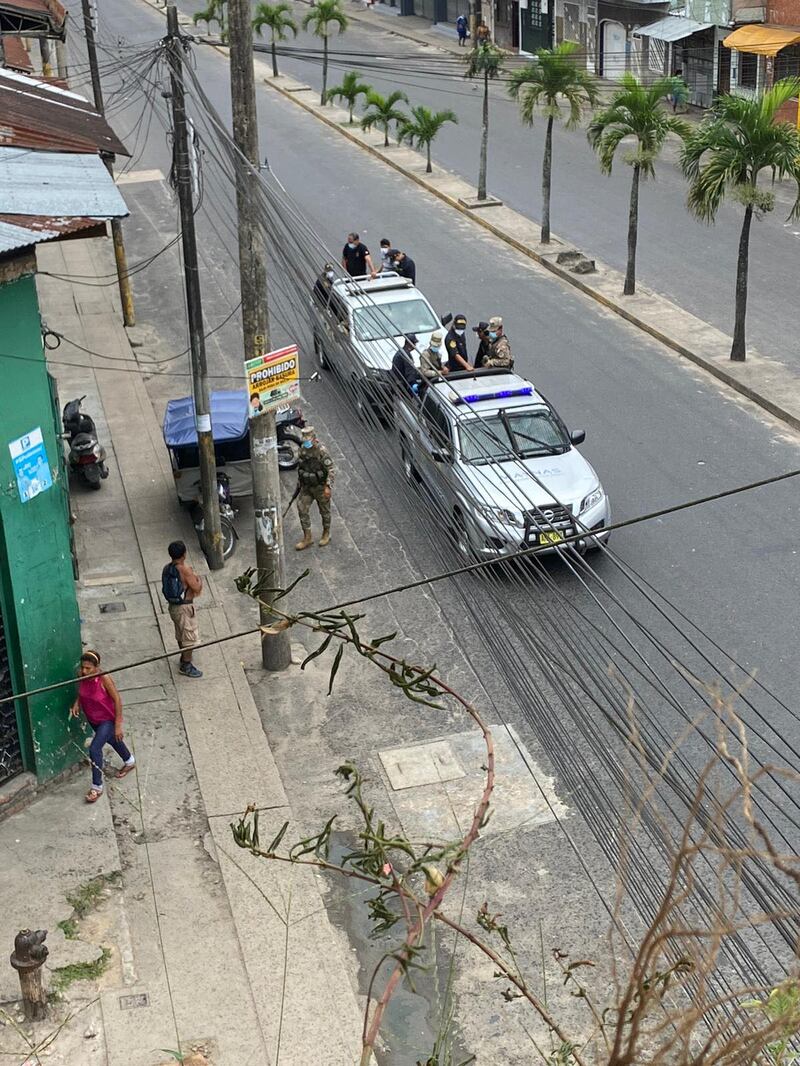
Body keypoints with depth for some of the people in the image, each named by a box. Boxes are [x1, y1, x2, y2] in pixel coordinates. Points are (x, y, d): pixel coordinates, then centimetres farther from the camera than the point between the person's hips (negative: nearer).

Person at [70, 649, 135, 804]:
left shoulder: (104, 678, -32)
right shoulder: (82, 676, -17)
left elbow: (117, 700, -23)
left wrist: (118, 725, -20)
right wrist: (76, 704, -15)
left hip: (107, 720, -7)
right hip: (92, 719, 7)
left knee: (94, 749, -15)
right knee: (111, 740, 28)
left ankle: (97, 787, 2)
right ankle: (129, 761, 57)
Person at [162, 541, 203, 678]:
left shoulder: (166, 569, 0)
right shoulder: (185, 569, -23)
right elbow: (197, 589, -21)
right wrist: (199, 580, 1)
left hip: (173, 606, 8)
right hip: (185, 607, -8)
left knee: (181, 634, 25)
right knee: (189, 637, 4)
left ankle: (184, 658, 42)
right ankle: (186, 666, 11)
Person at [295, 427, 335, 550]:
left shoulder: (321, 451, -23)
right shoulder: (303, 449, -2)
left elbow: (332, 470, -22)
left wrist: (328, 487, -28)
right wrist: (299, 482, 18)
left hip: (320, 487, -6)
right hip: (306, 487, 6)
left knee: (324, 511, 12)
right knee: (302, 509, -2)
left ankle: (326, 534, 32)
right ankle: (307, 538, 6)